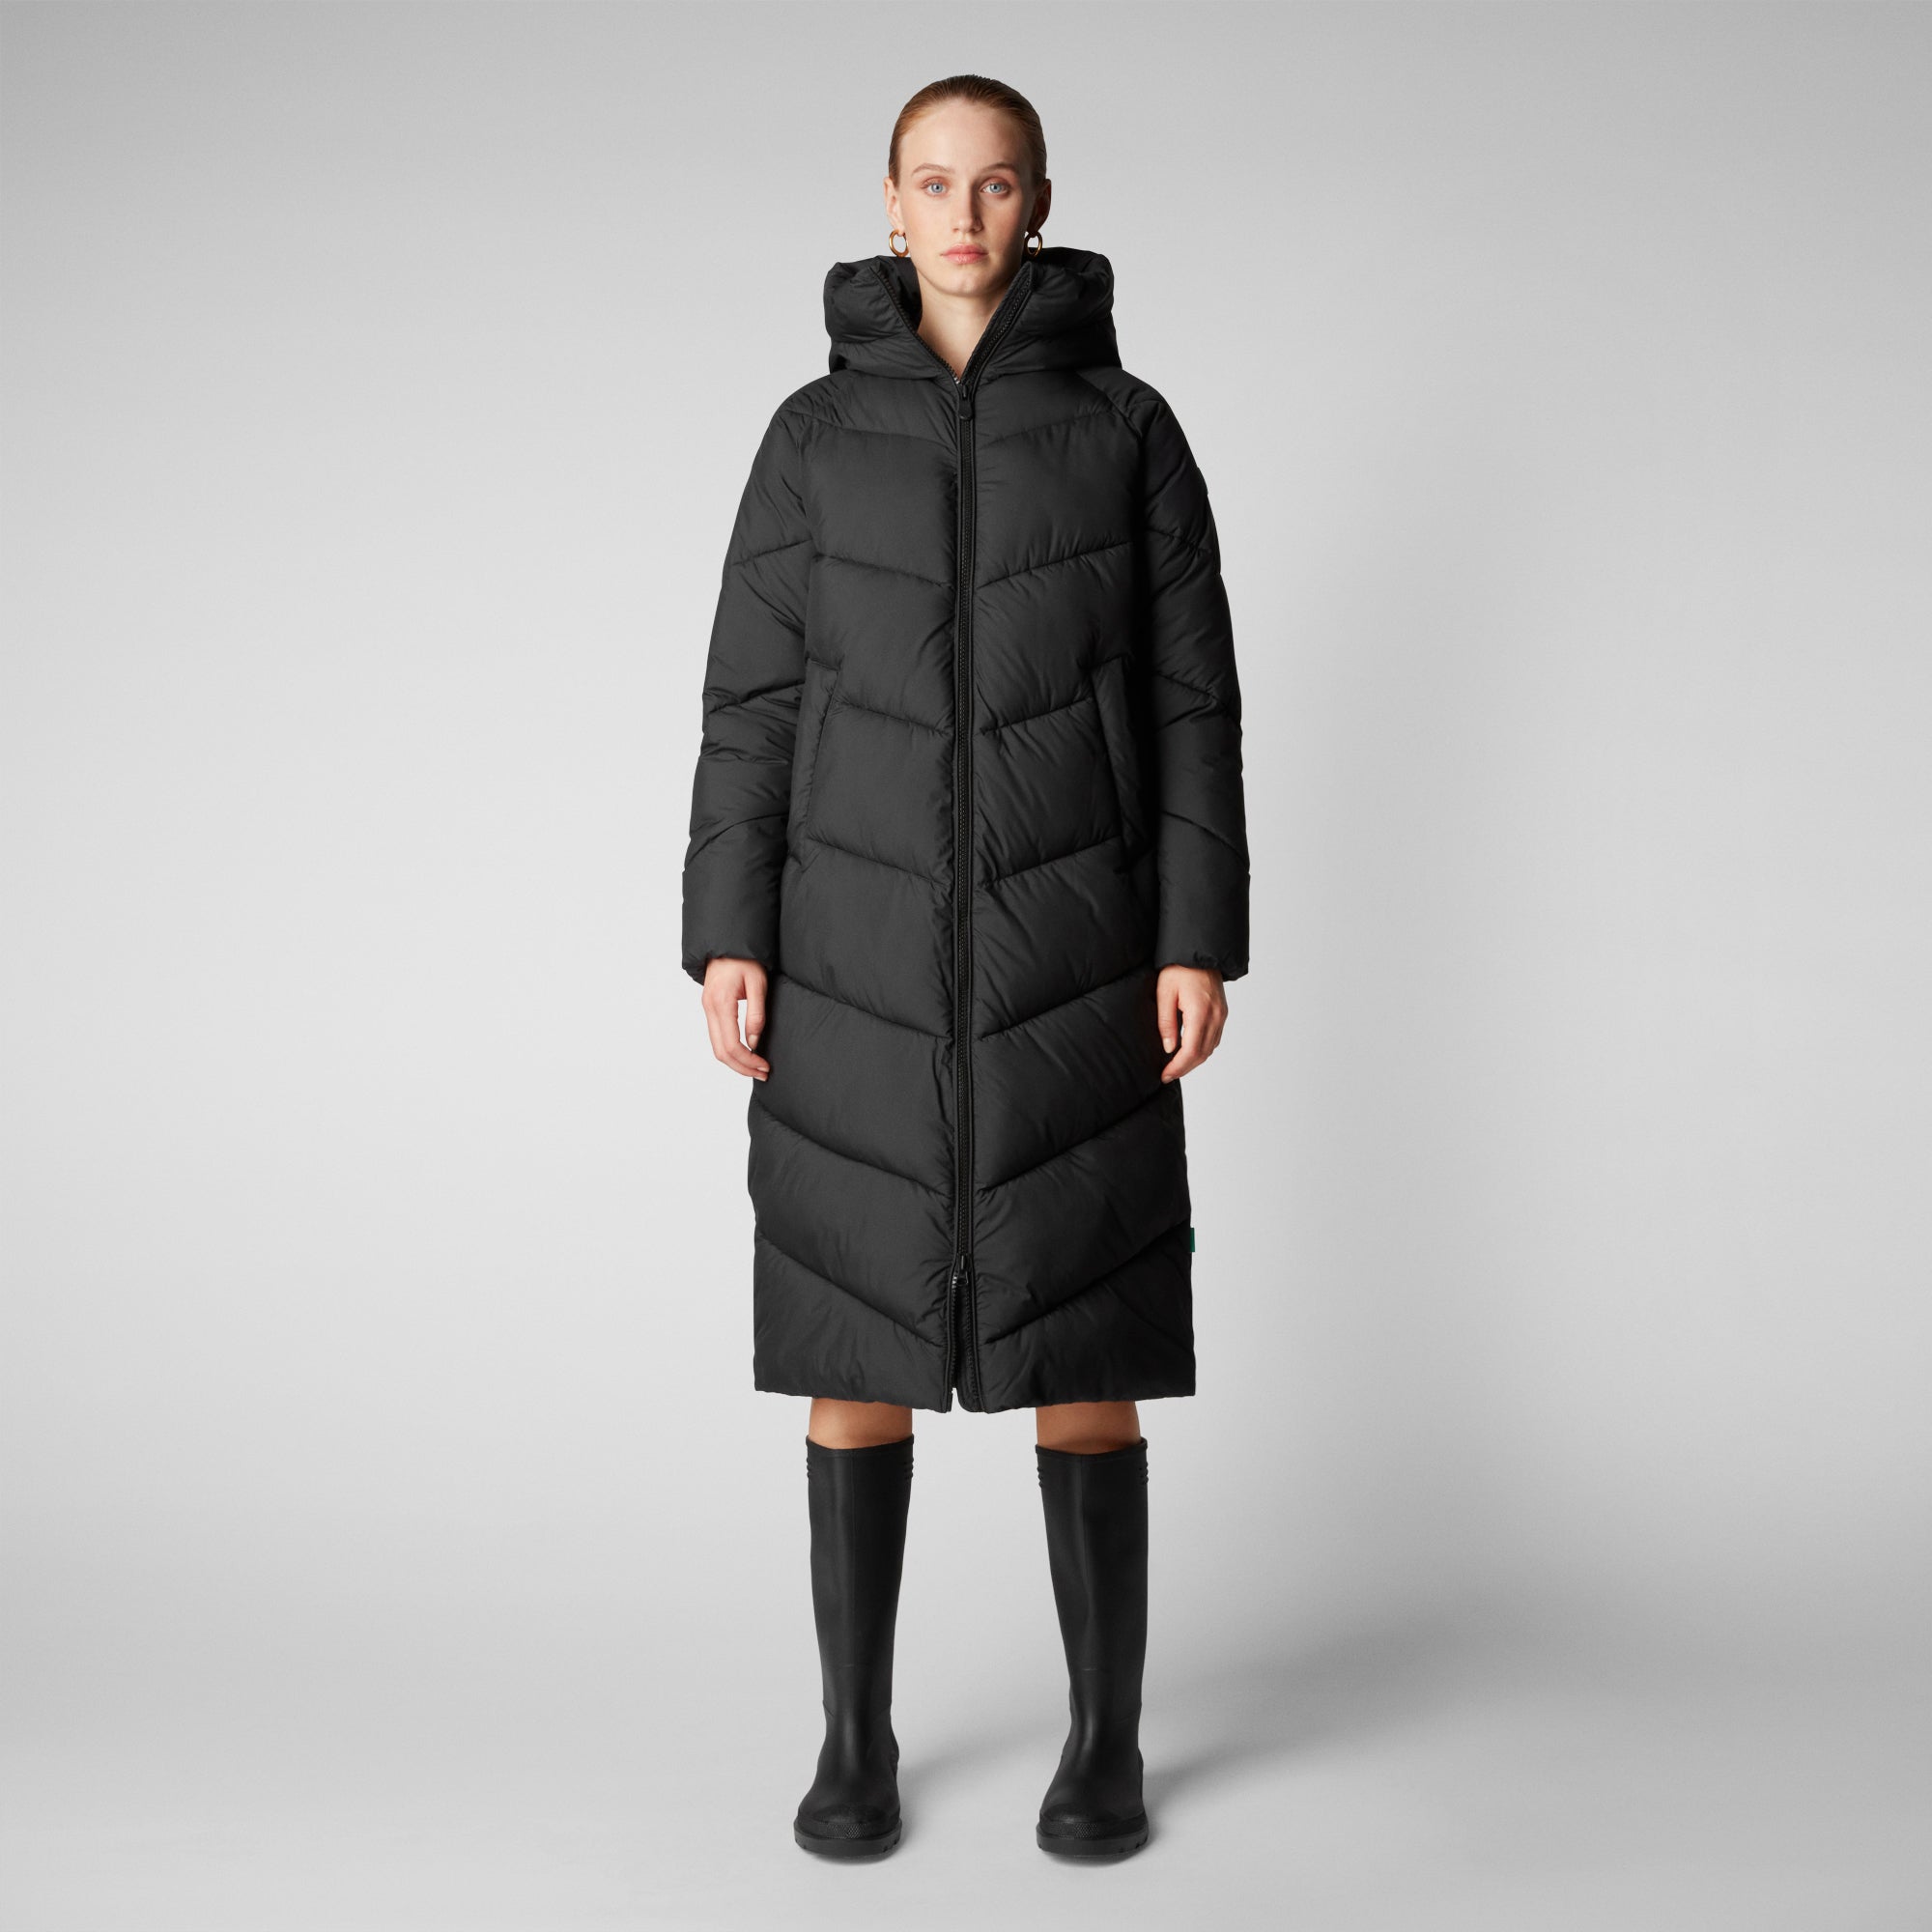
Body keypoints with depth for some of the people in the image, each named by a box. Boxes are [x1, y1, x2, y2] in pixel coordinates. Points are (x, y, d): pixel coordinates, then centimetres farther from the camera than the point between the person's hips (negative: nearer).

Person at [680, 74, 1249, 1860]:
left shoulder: (1127, 424, 5)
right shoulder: (817, 432, 8)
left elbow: (1191, 698, 3)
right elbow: (754, 696, 5)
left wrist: (1199, 942, -5)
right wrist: (728, 938, -4)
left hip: (1069, 938, -1)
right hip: (864, 940, 1)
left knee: (1081, 1335, 1)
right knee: (856, 1329, 3)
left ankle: (1107, 1738, 16)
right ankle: (857, 1734, 18)